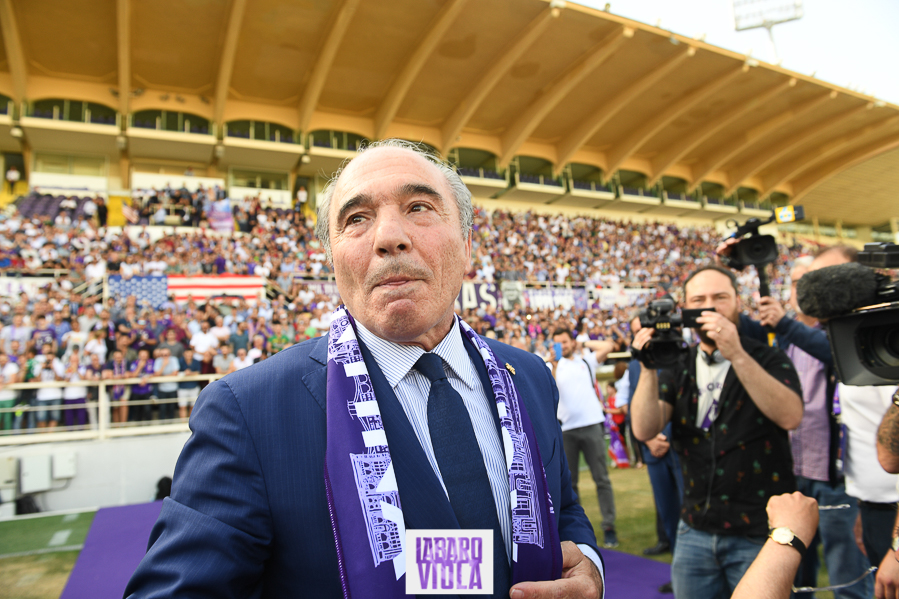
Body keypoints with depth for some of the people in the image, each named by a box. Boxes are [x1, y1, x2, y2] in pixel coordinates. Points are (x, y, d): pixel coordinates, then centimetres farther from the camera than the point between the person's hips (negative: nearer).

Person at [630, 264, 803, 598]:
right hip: (696, 530, 3)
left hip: (759, 532, -3)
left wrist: (736, 355, -28)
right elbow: (644, 430, -7)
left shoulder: (768, 360, -2)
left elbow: (790, 416, -22)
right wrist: (649, 367, -19)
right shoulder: (678, 367, 6)